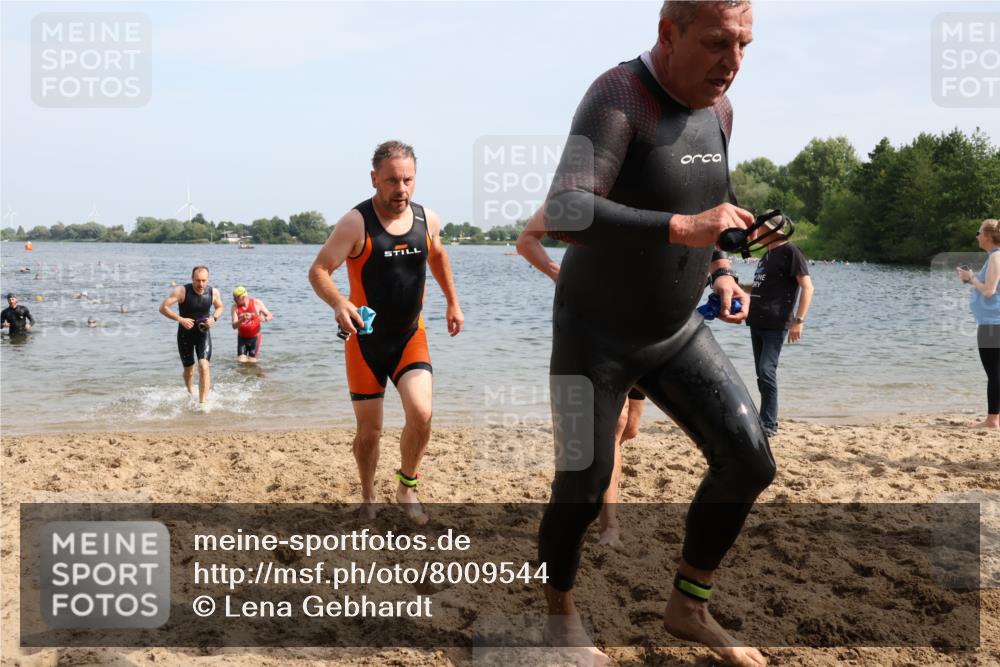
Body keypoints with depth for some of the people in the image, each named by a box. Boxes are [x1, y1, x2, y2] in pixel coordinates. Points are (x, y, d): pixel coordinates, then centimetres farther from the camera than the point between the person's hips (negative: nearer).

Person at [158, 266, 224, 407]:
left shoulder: (213, 292, -10)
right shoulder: (181, 291, -18)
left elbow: (220, 307, 11)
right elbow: (163, 308, -18)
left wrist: (214, 318, -10)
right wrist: (180, 319, -30)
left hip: (203, 333, 1)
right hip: (185, 333, 0)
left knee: (204, 365, -19)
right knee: (189, 369, 12)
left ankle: (202, 403, -17)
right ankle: (190, 393, 43)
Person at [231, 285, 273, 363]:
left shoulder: (257, 303, -11)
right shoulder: (235, 307, -11)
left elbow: (269, 315, -4)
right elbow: (234, 326, -17)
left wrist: (266, 318, -28)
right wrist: (242, 319, -37)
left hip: (254, 337, -1)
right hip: (242, 337, 1)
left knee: (252, 361, -3)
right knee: (241, 361, -5)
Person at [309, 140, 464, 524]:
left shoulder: (427, 220, -1)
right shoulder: (356, 223, -16)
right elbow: (318, 271, -19)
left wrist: (453, 302, 22)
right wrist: (338, 304, -37)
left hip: (410, 337, 3)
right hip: (366, 340, -3)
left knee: (421, 414, -15)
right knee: (369, 430, 5)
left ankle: (406, 489, 11)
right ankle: (368, 500, 30)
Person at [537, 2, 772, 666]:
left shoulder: (718, 110, 2)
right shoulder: (618, 98, -22)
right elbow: (563, 216, -37)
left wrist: (721, 273, 1)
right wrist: (681, 229, -40)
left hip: (676, 331, 7)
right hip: (595, 336, -6)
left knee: (750, 462, -1)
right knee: (582, 492, 2)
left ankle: (689, 608, 18)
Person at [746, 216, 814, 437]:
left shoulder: (790, 251, -9)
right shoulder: (768, 254, 18)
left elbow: (807, 287, -14)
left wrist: (799, 320, -21)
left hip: (776, 324, -9)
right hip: (757, 322, 9)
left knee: (766, 371, -15)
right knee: (762, 373, 10)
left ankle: (769, 424, -12)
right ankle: (766, 420, 18)